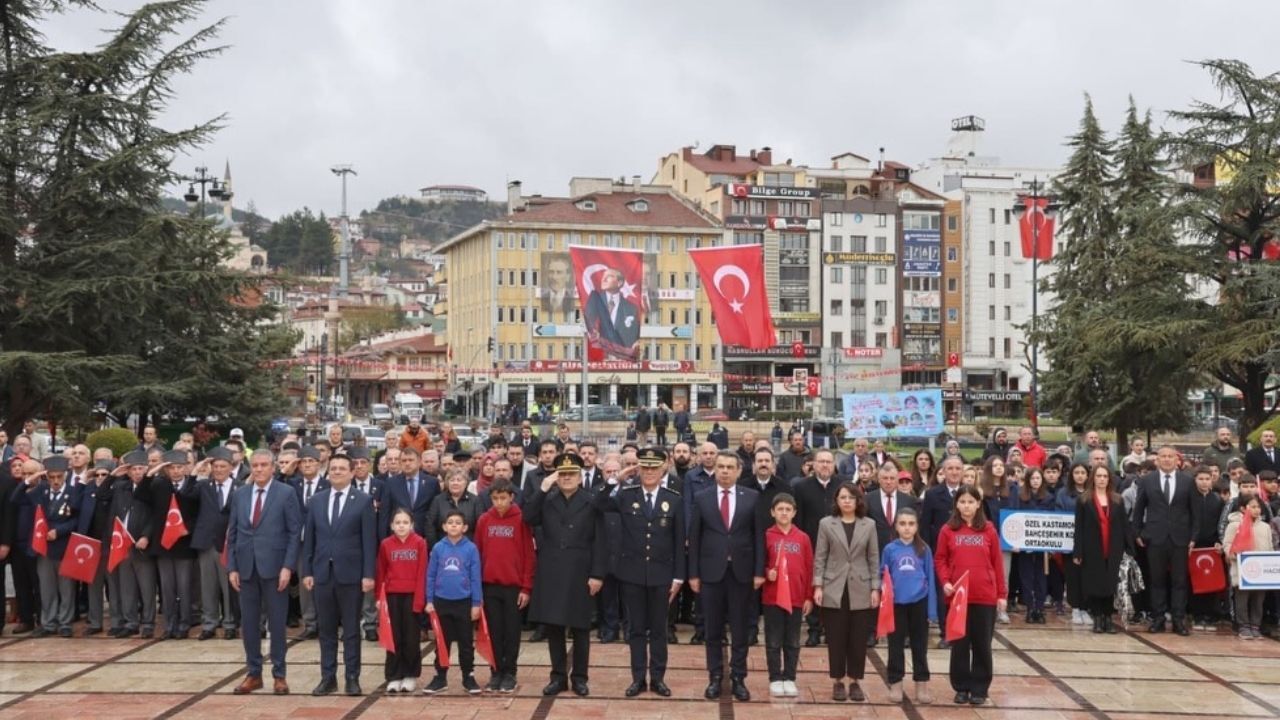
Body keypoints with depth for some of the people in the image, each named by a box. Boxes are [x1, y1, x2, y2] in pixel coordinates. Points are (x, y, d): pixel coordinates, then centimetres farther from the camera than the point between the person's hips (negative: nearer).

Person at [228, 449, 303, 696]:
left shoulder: (286, 493, -3)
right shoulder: (239, 495, 10)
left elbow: (295, 533, -5)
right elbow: (232, 534, 11)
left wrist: (288, 566, -12)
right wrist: (231, 567, 3)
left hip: (274, 567, -4)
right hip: (246, 568, 4)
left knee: (277, 623, 2)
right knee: (249, 624, 8)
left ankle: (279, 675, 11)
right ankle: (253, 673, 18)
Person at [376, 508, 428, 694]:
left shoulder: (419, 543, -4)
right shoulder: (386, 544, 1)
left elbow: (422, 572, -6)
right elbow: (380, 572, 5)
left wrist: (420, 598, -10)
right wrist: (378, 596, 1)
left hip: (412, 595, -1)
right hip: (392, 595, 2)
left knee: (411, 637, 4)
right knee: (394, 637, 5)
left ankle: (410, 675, 15)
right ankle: (394, 677, 10)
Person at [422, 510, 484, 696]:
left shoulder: (471, 548, -7)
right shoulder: (438, 548, -2)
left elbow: (475, 577, -4)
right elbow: (430, 576, 4)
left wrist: (476, 603, -4)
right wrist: (429, 601, 2)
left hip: (464, 602, -2)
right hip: (441, 601, 2)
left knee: (466, 642, 8)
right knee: (442, 642, 11)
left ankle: (468, 677, 18)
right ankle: (440, 677, 21)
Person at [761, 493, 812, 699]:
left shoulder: (803, 538, 2)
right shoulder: (766, 537, -2)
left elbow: (809, 568, 5)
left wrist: (809, 597, 2)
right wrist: (767, 573, -16)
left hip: (796, 598, 1)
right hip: (772, 597, -1)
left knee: (793, 642, 8)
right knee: (773, 642, 5)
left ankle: (789, 679, 16)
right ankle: (775, 679, 13)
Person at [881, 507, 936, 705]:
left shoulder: (924, 550, -2)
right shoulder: (889, 549, -2)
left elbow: (930, 579, 0)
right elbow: (883, 577, 5)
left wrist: (932, 609, -2)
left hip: (919, 603, 0)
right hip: (896, 604, 0)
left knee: (920, 645, 9)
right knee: (896, 645, 9)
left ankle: (922, 685, 19)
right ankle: (895, 685, 19)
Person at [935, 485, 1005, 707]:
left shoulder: (989, 529, 3)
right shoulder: (948, 530, 2)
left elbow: (997, 563, 4)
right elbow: (940, 560, 5)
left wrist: (1001, 593, 2)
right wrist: (945, 581, -11)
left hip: (985, 596, 0)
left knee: (982, 644, 6)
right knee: (959, 644, 7)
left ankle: (979, 689, 15)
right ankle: (961, 688, 17)